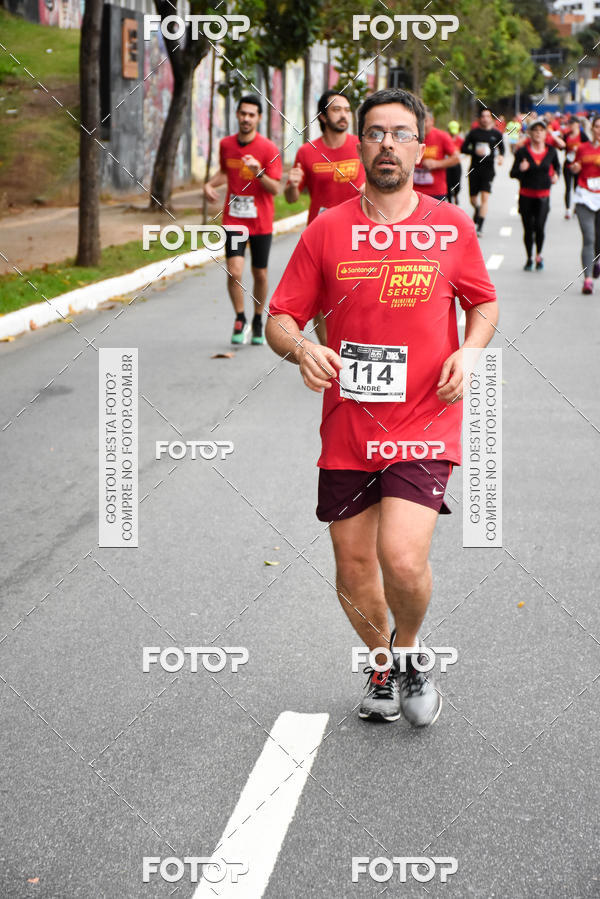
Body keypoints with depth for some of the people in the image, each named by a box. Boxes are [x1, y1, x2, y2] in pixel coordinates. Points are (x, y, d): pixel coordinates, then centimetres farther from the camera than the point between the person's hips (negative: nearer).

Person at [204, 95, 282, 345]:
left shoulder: (268, 149, -8)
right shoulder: (226, 145, 3)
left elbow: (275, 188, -11)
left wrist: (259, 173, -29)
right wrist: (210, 184, 4)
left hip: (261, 222, -1)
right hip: (234, 219, 2)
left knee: (260, 274, 7)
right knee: (234, 272, -13)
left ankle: (258, 322, 27)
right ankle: (240, 320, 6)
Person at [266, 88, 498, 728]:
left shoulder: (452, 226, 1)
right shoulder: (325, 231, 1)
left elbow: (483, 303, 15)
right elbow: (281, 318, 3)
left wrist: (467, 353, -5)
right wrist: (301, 347, -19)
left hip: (424, 424, -2)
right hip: (347, 429, 2)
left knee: (403, 560, -18)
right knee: (353, 568, 9)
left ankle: (408, 649, 15)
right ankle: (382, 666, 38)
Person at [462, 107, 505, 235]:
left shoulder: (496, 134, 3)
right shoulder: (474, 132, 1)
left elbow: (501, 148, 18)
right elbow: (464, 148, 3)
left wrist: (501, 156, -3)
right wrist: (475, 151, -14)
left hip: (488, 170, -1)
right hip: (474, 170, 1)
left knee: (485, 198, -14)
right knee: (473, 200, 10)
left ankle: (479, 227, -13)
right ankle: (477, 210, 46)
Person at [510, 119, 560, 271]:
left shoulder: (551, 151, 2)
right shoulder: (522, 152, -4)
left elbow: (557, 166, 23)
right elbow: (512, 174, -4)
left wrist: (556, 175, 3)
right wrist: (521, 169, -24)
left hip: (543, 196, 0)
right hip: (526, 196, 0)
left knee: (539, 227, -12)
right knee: (528, 229, 3)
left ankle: (538, 255, 12)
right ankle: (529, 258, 22)